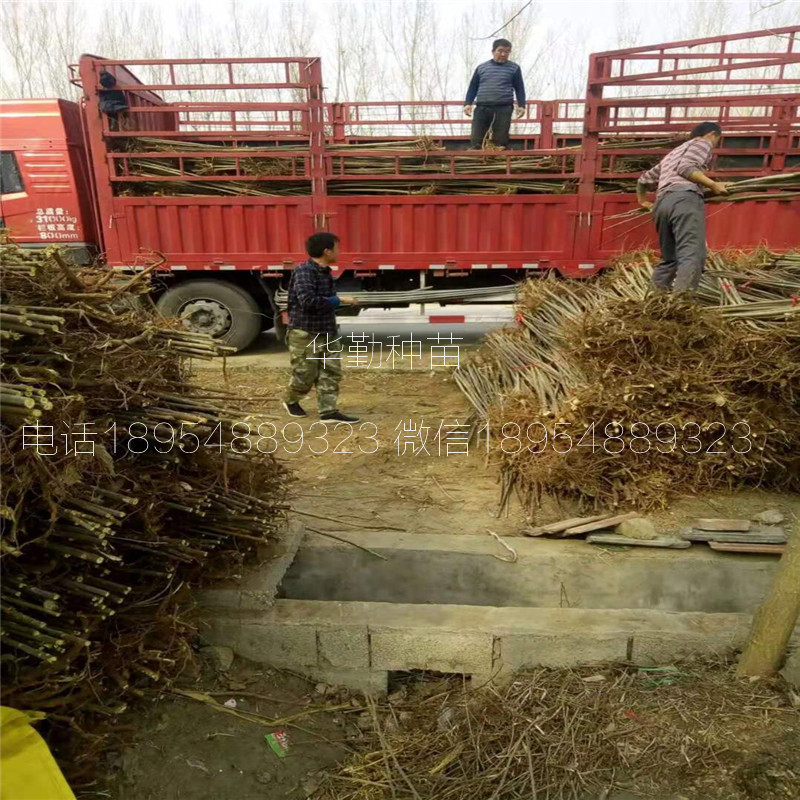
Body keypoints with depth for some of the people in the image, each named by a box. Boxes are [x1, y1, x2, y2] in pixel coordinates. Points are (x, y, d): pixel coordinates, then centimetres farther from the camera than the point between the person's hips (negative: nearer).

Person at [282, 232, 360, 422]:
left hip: (326, 333, 8)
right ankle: (291, 401, 30)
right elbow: (308, 301, -31)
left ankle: (328, 411, 7)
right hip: (305, 334, -8)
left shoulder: (324, 272, 10)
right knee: (305, 375, 3)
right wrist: (339, 301, -25)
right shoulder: (304, 272, -18)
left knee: (331, 372, 3)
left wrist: (341, 301, 7)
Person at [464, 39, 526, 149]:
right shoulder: (481, 67, 15)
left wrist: (521, 105, -2)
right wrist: (468, 103, 2)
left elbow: (519, 89, 11)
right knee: (476, 139, -7)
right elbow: (473, 87, 16)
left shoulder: (514, 68, 11)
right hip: (482, 108, 2)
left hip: (503, 109, -1)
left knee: (500, 140, -4)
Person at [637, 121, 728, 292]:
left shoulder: (672, 153, 38)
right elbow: (686, 167, -3)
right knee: (691, 256, -19)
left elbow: (644, 179, 42)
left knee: (669, 259, 13)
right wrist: (713, 185, -1)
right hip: (684, 198, -8)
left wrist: (642, 201, 57)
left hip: (662, 203, 8)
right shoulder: (703, 142, 16)